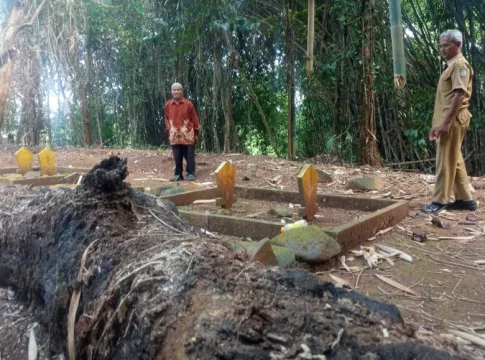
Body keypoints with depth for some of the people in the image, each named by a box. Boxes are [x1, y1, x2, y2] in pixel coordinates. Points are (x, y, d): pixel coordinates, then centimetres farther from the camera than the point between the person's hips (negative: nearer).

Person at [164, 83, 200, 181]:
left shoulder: (188, 104, -3)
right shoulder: (168, 105, 6)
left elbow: (194, 119, 2)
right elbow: (167, 119, 14)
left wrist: (196, 133, 3)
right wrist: (168, 132, 14)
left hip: (188, 136, -2)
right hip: (175, 136, 2)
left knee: (189, 156, 2)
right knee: (177, 157, 6)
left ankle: (191, 173, 11)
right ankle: (178, 174, 15)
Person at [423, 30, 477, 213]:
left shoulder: (460, 65, -9)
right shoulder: (451, 66, 21)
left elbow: (459, 95, -20)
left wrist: (445, 122, -25)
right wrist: (437, 123, 19)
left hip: (452, 121, -10)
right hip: (447, 121, 10)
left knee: (445, 161, -6)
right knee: (455, 160, 11)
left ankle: (440, 201, -1)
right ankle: (464, 199, 17)